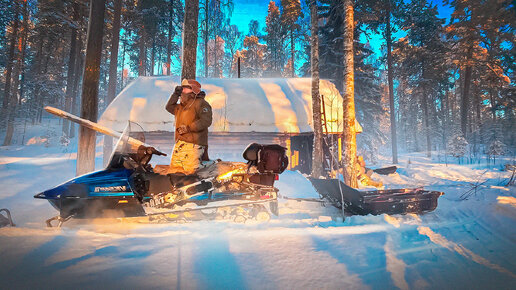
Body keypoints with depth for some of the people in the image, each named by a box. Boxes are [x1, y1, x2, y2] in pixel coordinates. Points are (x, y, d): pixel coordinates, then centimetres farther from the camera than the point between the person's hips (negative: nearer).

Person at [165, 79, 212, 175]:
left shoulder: (201, 103, -3)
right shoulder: (181, 106, 24)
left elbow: (206, 121, -15)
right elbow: (169, 107, 39)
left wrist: (189, 128, -18)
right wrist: (176, 94, 26)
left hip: (193, 145, -8)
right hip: (180, 144, 9)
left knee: (189, 171, -16)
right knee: (173, 170, 5)